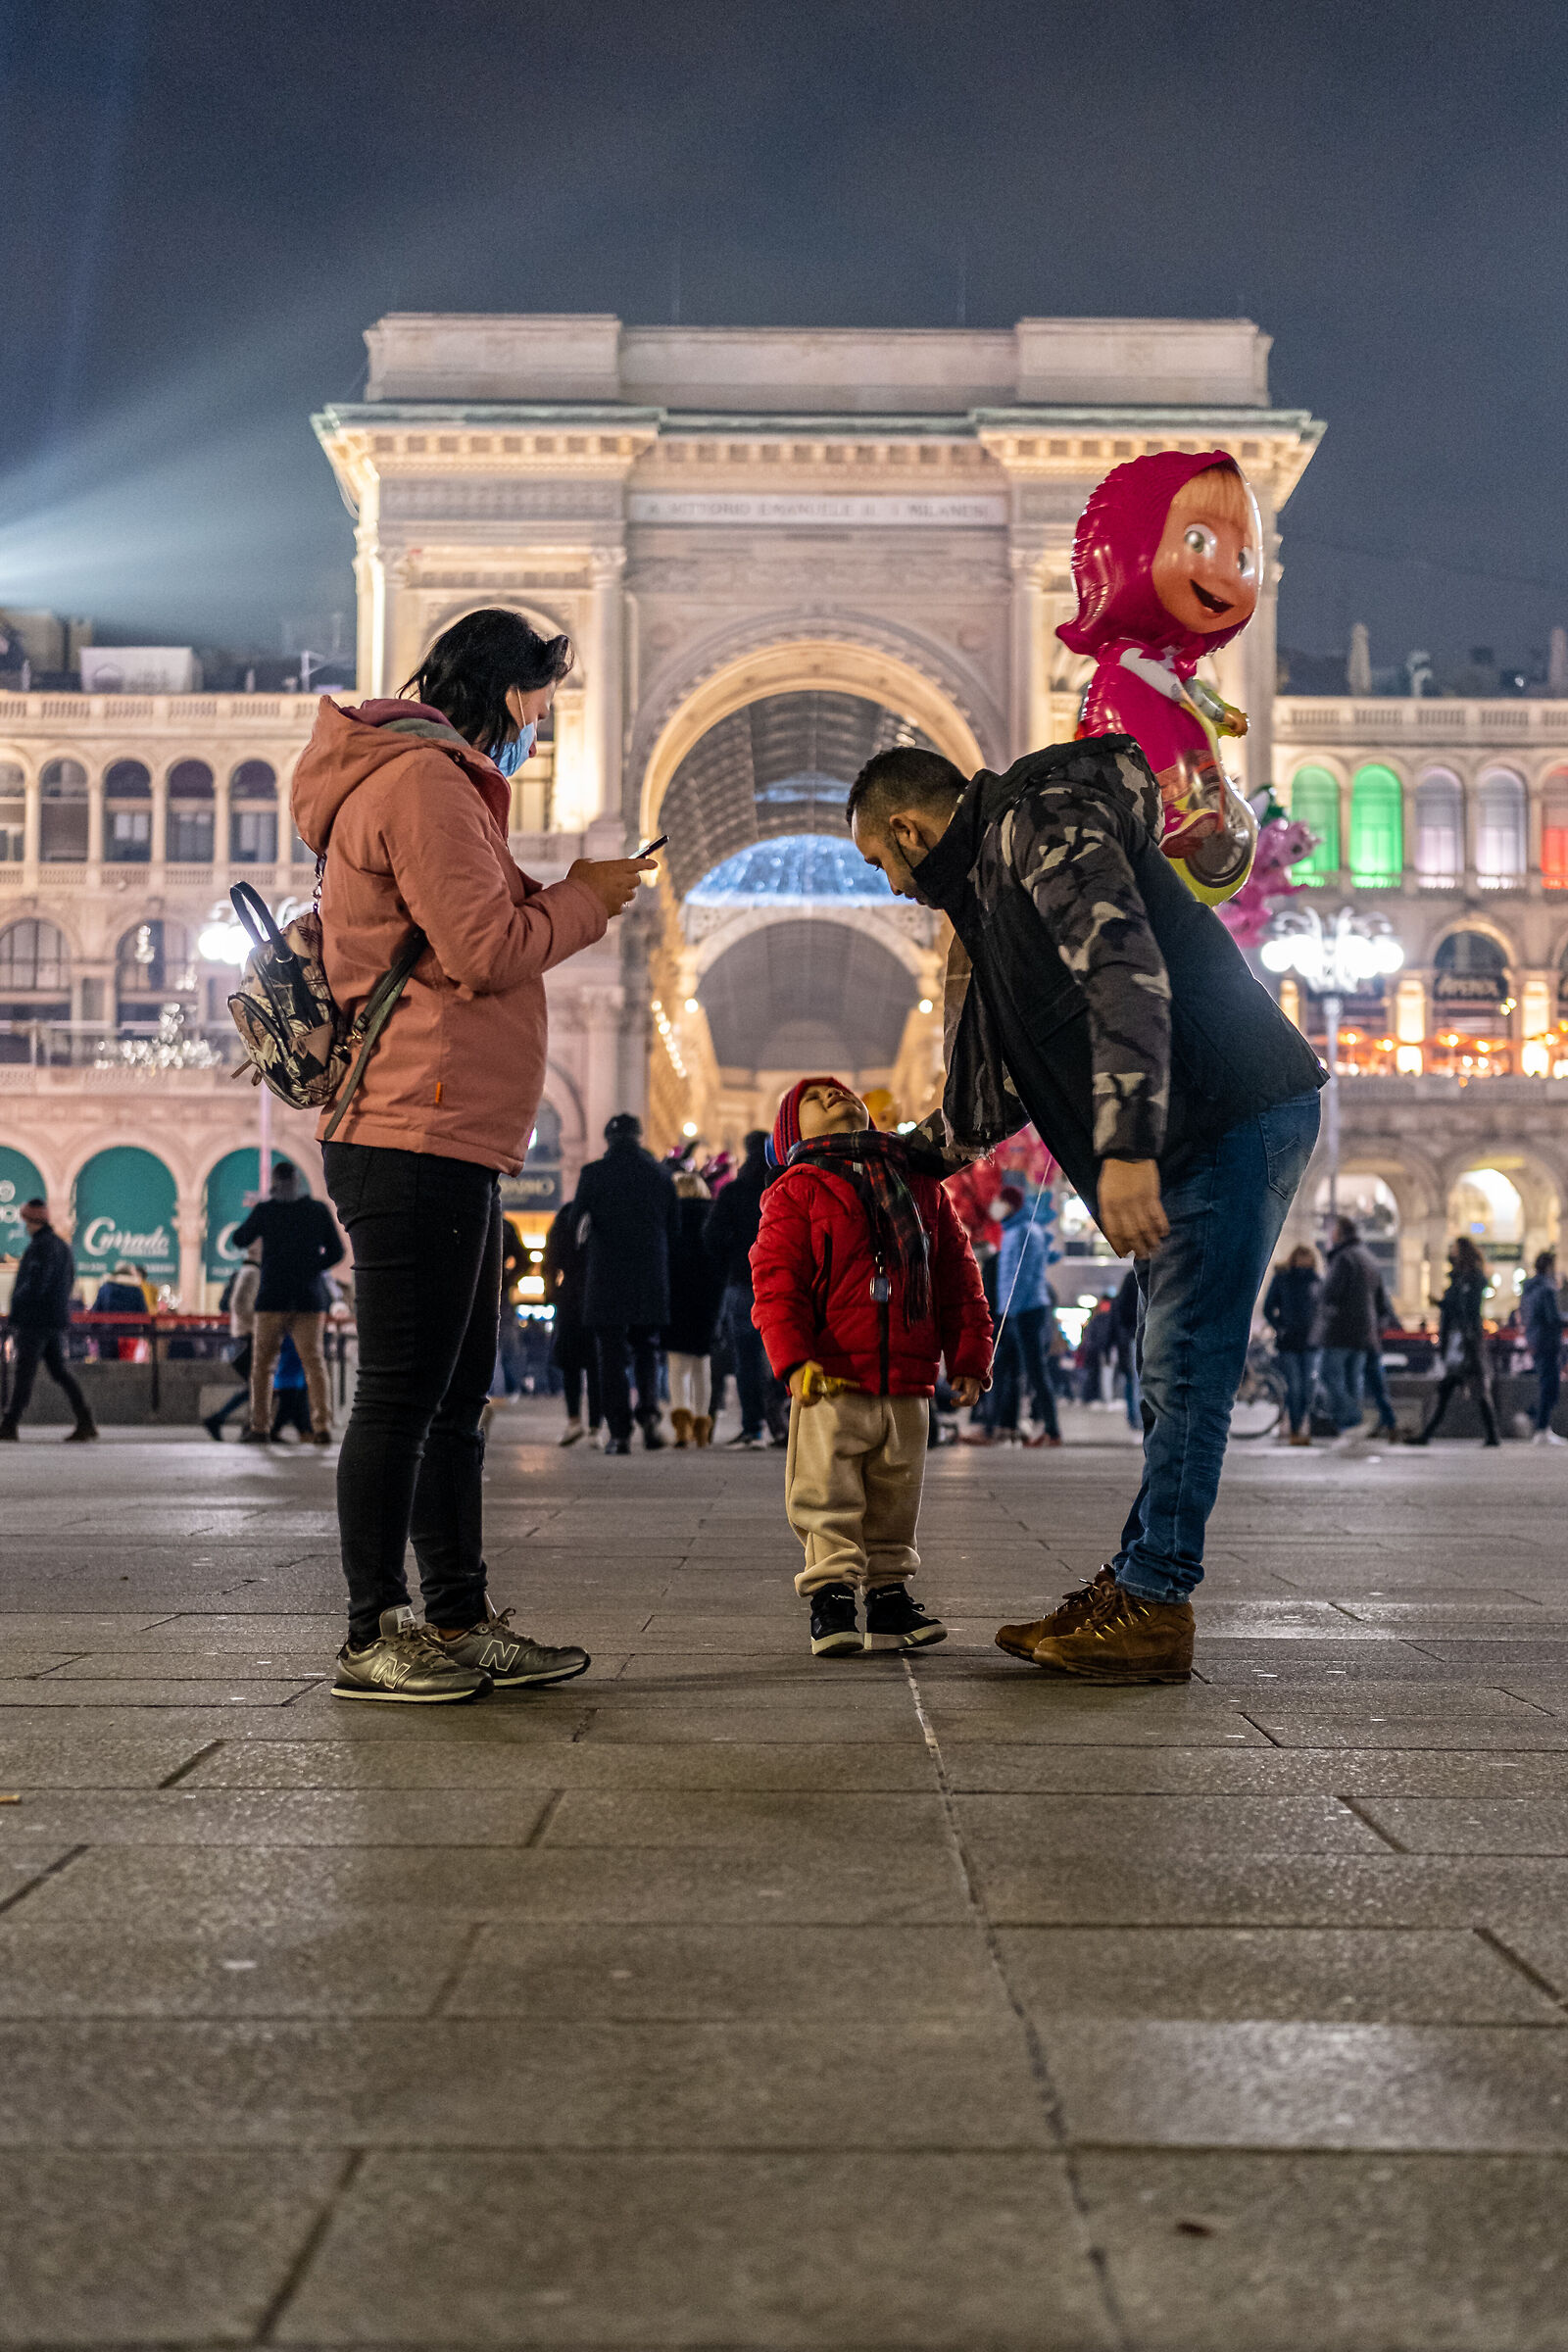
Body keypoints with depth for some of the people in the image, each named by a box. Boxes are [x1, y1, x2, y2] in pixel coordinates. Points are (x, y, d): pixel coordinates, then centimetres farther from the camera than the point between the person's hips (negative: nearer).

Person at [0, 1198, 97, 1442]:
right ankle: (85, 1421, -1)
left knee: (24, 1373, -3)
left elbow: (35, 1286, -22)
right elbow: (70, 1282, 23)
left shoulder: (41, 1247, -15)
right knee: (58, 1371, 8)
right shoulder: (62, 1245, 15)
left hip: (35, 1319, -9)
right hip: (55, 1319, 9)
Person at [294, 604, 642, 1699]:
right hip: (419, 1142, -11)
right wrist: (584, 898, -1)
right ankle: (374, 1635, -2)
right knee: (402, 1394, -7)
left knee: (457, 1395, 12)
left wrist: (561, 899, 15)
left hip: (451, 1146, 11)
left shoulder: (434, 781, 26)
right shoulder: (422, 779, -8)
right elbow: (486, 951, -16)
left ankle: (459, 1619, 17)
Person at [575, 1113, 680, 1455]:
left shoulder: (593, 1173, -5)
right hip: (651, 1281, 2)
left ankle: (620, 1433, -1)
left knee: (612, 1357, 3)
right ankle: (649, 1411, -8)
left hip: (606, 1280, -2)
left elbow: (579, 1225, -2)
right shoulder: (661, 1175, 3)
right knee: (647, 1350, 15)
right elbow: (674, 1231, 8)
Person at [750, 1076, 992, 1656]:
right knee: (828, 1497, -6)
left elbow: (958, 1274, 15)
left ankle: (889, 1596, 21)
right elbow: (775, 1280, -5)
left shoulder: (922, 1183, 15)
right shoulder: (796, 1190, 3)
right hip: (830, 1380, -4)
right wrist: (794, 1359, -17)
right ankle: (831, 1596, 5)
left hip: (909, 1383, 4)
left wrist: (968, 1357, 8)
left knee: (895, 1499, 10)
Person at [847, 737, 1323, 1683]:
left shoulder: (1040, 824, -9)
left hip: (1239, 1114, -11)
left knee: (1185, 1366, -10)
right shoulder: (988, 886, 22)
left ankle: (1153, 1606, -7)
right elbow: (1006, 1078, 30)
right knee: (1174, 1373, 11)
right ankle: (1137, 1587, 16)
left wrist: (1126, 1144, -33)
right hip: (1186, 1141, 11)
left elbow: (1126, 967, -26)